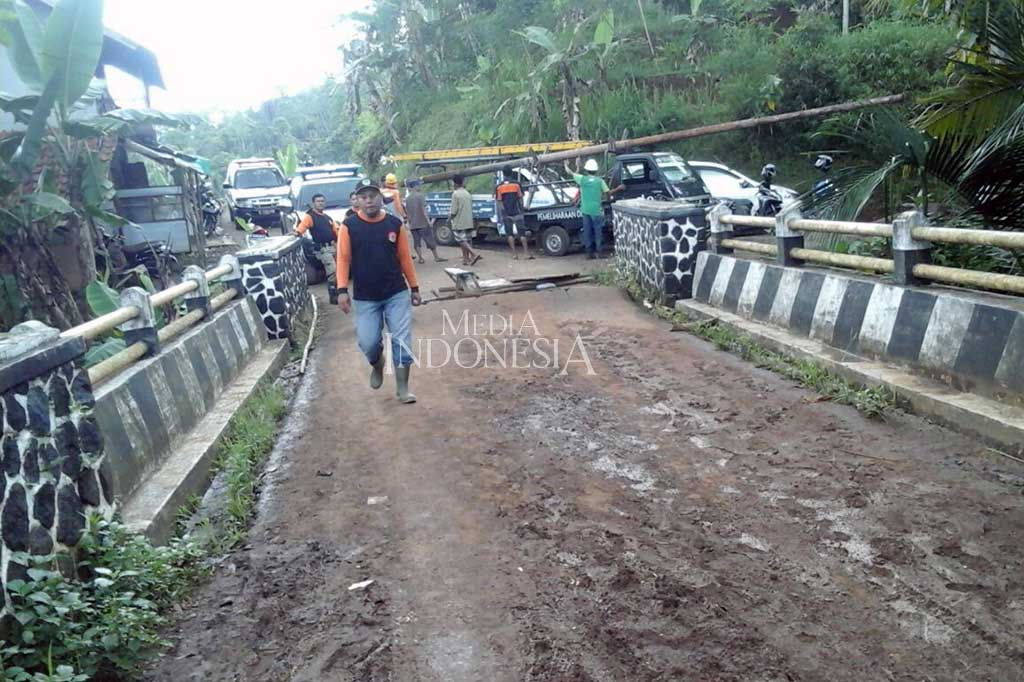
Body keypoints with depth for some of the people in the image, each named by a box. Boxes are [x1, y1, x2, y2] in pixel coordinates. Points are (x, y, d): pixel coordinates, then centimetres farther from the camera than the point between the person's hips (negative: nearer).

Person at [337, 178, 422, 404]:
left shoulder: (395, 224, 1)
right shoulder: (349, 226, -4)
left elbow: (405, 257, 6)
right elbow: (343, 259, -5)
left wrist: (414, 287, 9)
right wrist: (342, 290, -15)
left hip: (397, 293, 1)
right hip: (365, 298, -1)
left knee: (402, 340, -1)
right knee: (367, 342, -2)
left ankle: (402, 388, 10)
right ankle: (377, 365, 34)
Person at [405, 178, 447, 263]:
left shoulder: (407, 198, 8)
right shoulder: (420, 195, -10)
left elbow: (407, 212, 10)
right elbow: (423, 209, -15)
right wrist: (428, 221, -13)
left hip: (413, 224, 5)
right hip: (422, 223, -5)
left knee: (416, 242, 9)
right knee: (431, 240, 3)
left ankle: (420, 258, 8)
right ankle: (436, 257, 7)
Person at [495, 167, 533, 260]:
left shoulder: (499, 187, 1)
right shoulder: (516, 184, -2)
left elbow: (498, 202, -1)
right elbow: (520, 199, 1)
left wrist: (502, 211, 5)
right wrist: (521, 210, 12)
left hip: (506, 214, 1)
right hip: (517, 213, -1)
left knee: (510, 234, 6)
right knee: (522, 233, 2)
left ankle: (514, 254, 4)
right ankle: (526, 253, -2)